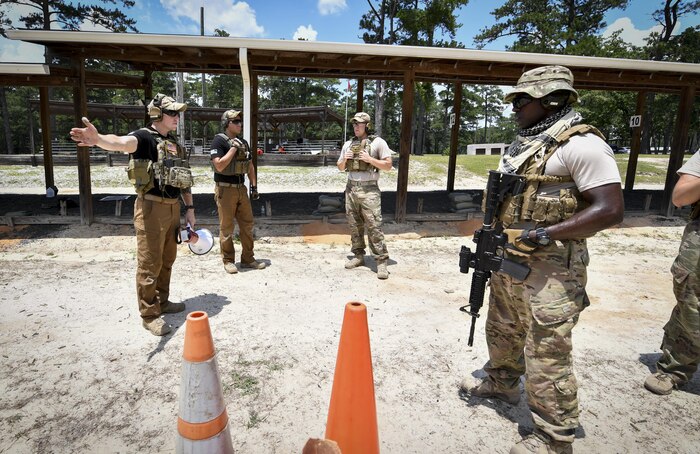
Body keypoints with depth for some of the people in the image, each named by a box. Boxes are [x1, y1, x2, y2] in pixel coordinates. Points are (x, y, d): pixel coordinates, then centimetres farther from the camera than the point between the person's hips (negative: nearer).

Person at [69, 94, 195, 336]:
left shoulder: (174, 144, 14)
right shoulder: (144, 136, -9)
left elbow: (184, 179, 18)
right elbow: (122, 143, -33)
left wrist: (189, 208, 14)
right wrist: (98, 139, -56)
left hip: (173, 207, 8)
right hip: (151, 208, -8)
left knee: (167, 260, 18)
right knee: (149, 264, 0)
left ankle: (162, 301, 34)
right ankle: (149, 314, 11)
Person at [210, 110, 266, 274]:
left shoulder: (243, 142, 12)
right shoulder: (219, 141, -9)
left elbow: (250, 166, 17)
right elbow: (219, 166, -20)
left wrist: (254, 186, 10)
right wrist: (233, 148, -18)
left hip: (241, 188, 7)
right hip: (225, 190, -7)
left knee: (247, 224, 9)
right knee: (226, 227, 2)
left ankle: (248, 259, 20)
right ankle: (228, 261, 14)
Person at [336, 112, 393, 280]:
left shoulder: (378, 142, -1)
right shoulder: (348, 144, 14)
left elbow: (388, 165, -3)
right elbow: (340, 167, 20)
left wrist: (370, 159, -14)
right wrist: (344, 160, -1)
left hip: (369, 190, -5)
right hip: (351, 189, 6)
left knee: (374, 226, -9)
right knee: (354, 225, 10)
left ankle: (381, 261, -5)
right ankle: (358, 256, 22)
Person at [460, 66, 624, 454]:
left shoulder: (581, 144, -15)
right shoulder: (523, 143, 13)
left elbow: (610, 210, -20)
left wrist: (547, 233, -26)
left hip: (550, 270, -9)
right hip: (508, 261, 9)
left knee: (546, 354, 0)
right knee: (502, 333, 24)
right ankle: (501, 383, 48)